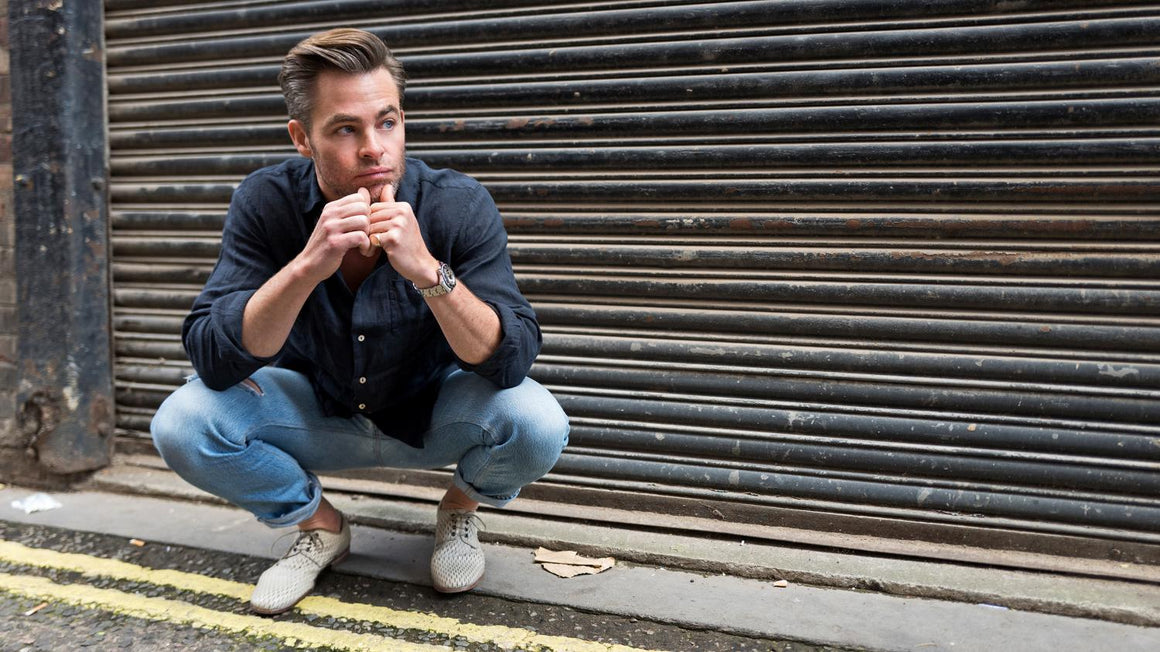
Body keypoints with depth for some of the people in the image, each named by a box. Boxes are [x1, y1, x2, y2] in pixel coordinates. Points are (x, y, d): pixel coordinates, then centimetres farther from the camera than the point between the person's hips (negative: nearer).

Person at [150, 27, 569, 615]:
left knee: (537, 425, -30)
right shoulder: (266, 203, -19)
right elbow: (213, 362, -26)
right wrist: (308, 265, -42)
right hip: (319, 417, 1)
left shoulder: (459, 206, -23)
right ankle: (319, 524, 7)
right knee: (181, 426, -22)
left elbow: (512, 361, -28)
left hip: (436, 417, -1)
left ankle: (461, 508, 7)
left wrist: (427, 270, -44)